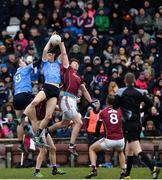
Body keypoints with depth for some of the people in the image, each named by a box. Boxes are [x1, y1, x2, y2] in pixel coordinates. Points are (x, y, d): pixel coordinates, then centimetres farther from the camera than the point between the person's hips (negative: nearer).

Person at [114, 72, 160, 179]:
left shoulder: (121, 92, -7)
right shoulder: (140, 92, 5)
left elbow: (115, 107, -9)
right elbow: (149, 103, -2)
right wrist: (140, 110, 13)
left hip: (129, 124, -6)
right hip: (138, 124, 6)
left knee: (137, 151, -14)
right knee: (129, 150, 18)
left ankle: (153, 169, -32)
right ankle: (127, 175, 22)